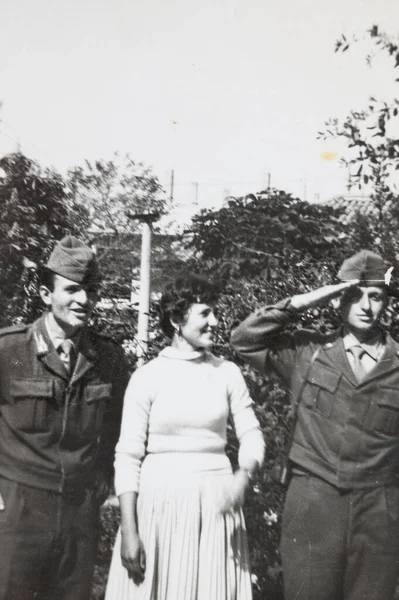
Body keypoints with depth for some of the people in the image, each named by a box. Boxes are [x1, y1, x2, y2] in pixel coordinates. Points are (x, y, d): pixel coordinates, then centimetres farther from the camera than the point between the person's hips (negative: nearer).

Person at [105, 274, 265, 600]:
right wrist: (128, 531, -9)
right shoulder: (147, 376, -4)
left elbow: (251, 434, 4)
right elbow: (128, 456, -4)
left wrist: (244, 476, -18)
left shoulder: (228, 372, 3)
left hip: (216, 503, 2)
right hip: (160, 502, -2)